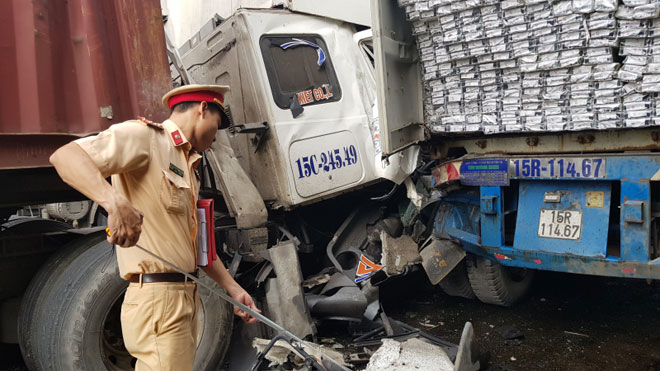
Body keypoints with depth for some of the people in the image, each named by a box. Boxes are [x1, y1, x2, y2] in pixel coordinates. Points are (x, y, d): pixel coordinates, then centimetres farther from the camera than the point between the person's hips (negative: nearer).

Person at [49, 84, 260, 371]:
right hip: (157, 299, -9)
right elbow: (65, 156, -21)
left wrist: (234, 288, 16)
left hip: (185, 297, 9)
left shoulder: (187, 168, 21)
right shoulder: (143, 135, -6)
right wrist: (115, 202, -38)